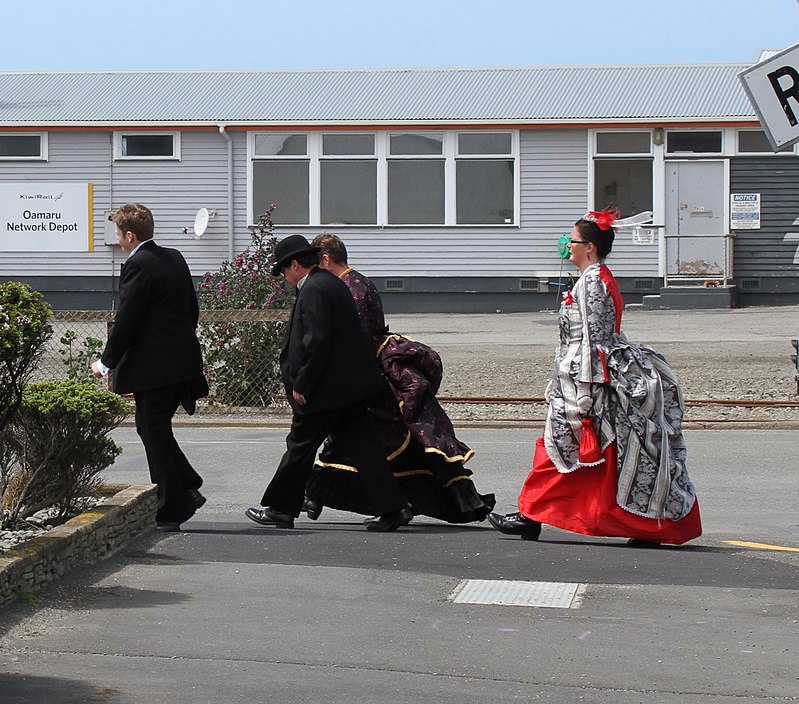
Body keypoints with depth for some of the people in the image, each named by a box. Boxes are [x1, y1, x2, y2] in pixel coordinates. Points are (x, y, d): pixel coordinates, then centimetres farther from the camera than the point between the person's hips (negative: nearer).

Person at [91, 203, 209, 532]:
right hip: (182, 361, 9)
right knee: (153, 428, 19)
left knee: (155, 433, 0)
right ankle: (187, 490, 15)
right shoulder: (174, 258, 12)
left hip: (153, 367, -9)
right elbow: (192, 309, 17)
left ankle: (171, 512, 5)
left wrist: (106, 362, -5)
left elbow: (126, 320, -15)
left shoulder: (138, 265, -14)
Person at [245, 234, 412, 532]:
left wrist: (301, 386, -16)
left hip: (327, 388, -9)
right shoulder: (332, 283, 15)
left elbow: (316, 342, -22)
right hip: (352, 385, 9)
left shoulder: (314, 290, -15)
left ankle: (280, 508, 15)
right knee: (362, 445, 7)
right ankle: (392, 509, 3)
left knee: (300, 446, 4)